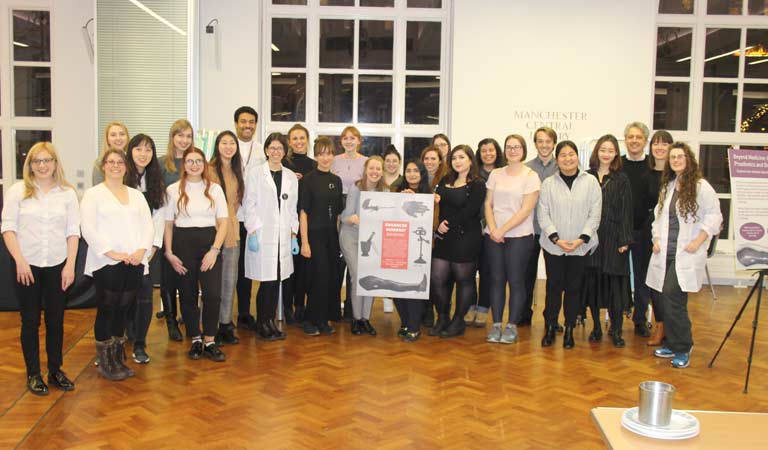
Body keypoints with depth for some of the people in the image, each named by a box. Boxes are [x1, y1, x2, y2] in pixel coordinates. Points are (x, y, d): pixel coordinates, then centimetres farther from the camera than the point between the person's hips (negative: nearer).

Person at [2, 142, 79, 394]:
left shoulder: (67, 193, 3)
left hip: (58, 266, 1)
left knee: (56, 320, 8)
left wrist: (70, 264, -5)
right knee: (30, 321, 7)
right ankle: (33, 374, 18)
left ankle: (55, 370, 22)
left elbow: (73, 231, 2)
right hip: (27, 266, -1)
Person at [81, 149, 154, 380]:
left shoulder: (137, 195, 17)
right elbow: (88, 229, -8)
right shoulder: (93, 194, 2)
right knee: (106, 311, 1)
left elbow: (148, 225, 10)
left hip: (134, 263, 4)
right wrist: (111, 253, -16)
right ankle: (105, 363, 12)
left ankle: (118, 359, 20)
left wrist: (142, 250, -7)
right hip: (106, 263, -4)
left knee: (123, 310, 10)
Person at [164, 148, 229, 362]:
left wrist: (215, 250, -7)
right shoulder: (173, 190, 4)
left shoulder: (215, 189, 6)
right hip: (183, 244, 0)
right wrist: (169, 253, -3)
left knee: (213, 294, -8)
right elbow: (168, 224, 5)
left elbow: (223, 222, 3)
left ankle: (209, 342, 5)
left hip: (209, 243, 0)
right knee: (188, 295, 6)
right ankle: (195, 340, 20)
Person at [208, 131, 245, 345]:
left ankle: (225, 324, 21)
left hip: (232, 231, 6)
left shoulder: (236, 171, 13)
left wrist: (233, 218, 11)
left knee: (230, 280, 10)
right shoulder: (210, 170, -10)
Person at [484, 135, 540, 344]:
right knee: (496, 279, 5)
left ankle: (512, 326, 9)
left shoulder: (531, 176, -2)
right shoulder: (495, 174, 10)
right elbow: (488, 204, 8)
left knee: (515, 280, 0)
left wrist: (503, 230, -13)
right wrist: (492, 229, -7)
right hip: (493, 236, 3)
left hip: (519, 236, -3)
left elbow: (526, 210, -9)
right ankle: (496, 325, 12)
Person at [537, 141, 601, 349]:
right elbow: (543, 215, 0)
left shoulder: (590, 182, 1)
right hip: (553, 246, 0)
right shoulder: (548, 183, 3)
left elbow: (595, 214, -1)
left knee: (574, 288, 7)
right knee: (553, 287, 5)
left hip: (581, 247, 0)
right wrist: (556, 239, -11)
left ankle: (569, 330, 18)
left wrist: (581, 239, -11)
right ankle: (550, 328, 17)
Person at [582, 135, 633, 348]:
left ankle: (616, 329, 10)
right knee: (592, 281, 5)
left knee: (615, 282, -1)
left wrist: (625, 240, -5)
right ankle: (596, 327, 17)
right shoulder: (586, 177, 6)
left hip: (613, 237, -1)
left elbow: (626, 212, 1)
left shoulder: (621, 180, 4)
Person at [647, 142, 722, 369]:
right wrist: (656, 238, 7)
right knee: (668, 299, 8)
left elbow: (714, 216, -7)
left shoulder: (701, 186, -6)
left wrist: (698, 241, -13)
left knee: (672, 296, -15)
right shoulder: (667, 186, 15)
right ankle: (672, 344, 21)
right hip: (666, 252, 6)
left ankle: (682, 349, 0)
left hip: (687, 254, -6)